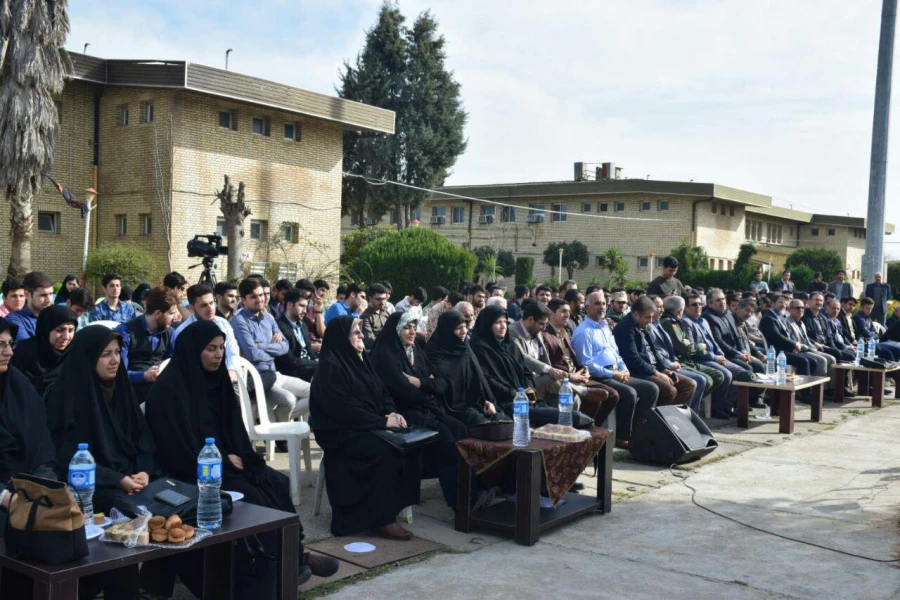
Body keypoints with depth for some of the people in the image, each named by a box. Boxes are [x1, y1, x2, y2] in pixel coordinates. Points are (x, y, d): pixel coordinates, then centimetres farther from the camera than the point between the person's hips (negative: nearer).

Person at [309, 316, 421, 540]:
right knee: (384, 450, -30)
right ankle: (382, 518, -22)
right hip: (340, 432, -8)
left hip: (369, 427, 8)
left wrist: (391, 413, -7)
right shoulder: (330, 365, -14)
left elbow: (382, 392, 15)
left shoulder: (361, 359, 13)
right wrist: (382, 422, -21)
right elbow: (342, 408, -22)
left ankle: (396, 502, -6)